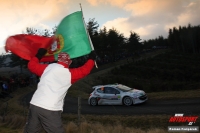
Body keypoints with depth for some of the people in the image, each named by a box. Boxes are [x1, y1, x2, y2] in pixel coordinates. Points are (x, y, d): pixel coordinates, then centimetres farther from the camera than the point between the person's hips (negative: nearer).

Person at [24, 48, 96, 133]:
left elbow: (31, 65, 24)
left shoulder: (47, 68, 9)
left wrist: (39, 55, 38)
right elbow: (85, 70, 14)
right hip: (50, 110, -4)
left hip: (34, 105, 5)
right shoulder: (69, 73, 1)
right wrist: (91, 58, 29)